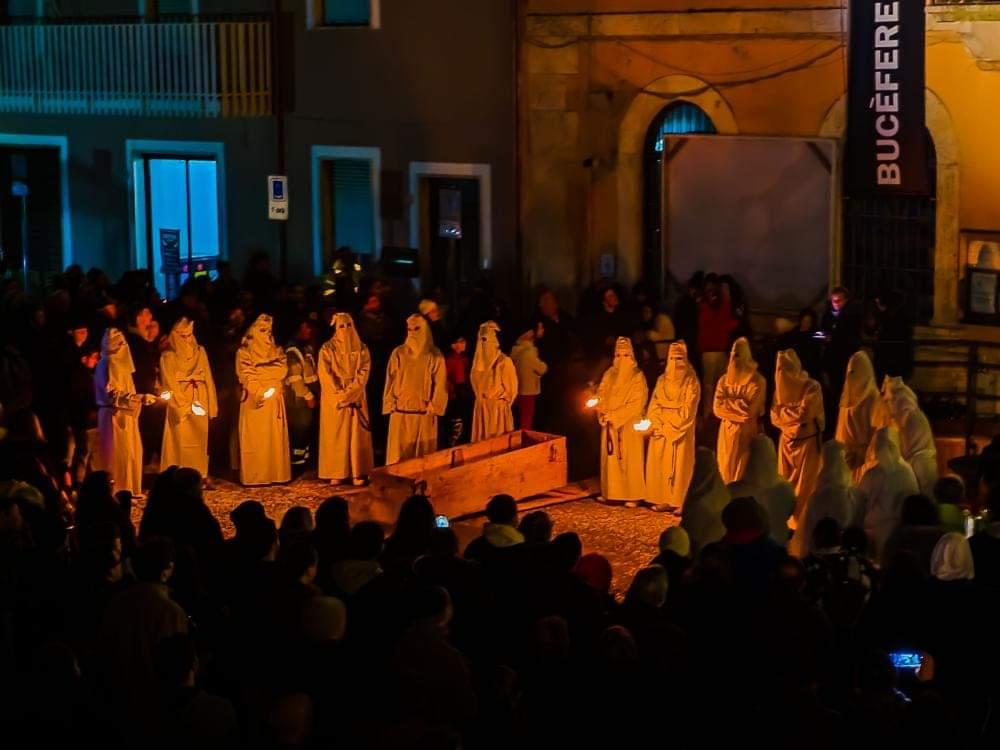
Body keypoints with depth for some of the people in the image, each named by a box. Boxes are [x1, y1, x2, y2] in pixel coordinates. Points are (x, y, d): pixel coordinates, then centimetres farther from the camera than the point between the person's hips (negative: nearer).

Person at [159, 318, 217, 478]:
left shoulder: (200, 352, 10)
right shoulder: (168, 356, -3)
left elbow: (208, 379, 10)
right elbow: (170, 385, -7)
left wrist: (212, 405, 4)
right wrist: (186, 406, -15)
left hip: (200, 403, 4)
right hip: (179, 406, -4)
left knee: (199, 443, 4)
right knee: (180, 444, -7)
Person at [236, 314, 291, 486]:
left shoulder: (277, 352, 15)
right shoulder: (244, 352, 5)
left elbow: (281, 371, 0)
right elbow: (247, 377, -5)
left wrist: (259, 368, -10)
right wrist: (260, 391, -17)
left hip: (274, 401, 3)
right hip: (253, 400, -3)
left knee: (275, 438, 0)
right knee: (255, 439, -5)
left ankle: (275, 474, 2)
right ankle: (254, 476, -5)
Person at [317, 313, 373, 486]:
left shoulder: (361, 349, 7)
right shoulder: (327, 349, 1)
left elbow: (364, 371, -2)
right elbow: (325, 374, -7)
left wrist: (350, 391, -14)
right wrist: (339, 393, -16)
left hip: (356, 398, 1)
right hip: (334, 398, -1)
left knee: (357, 435, -2)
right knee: (335, 435, -2)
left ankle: (357, 473, -1)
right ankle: (336, 473, -1)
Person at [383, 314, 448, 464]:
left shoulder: (434, 356, 3)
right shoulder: (399, 353, 6)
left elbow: (440, 383, 1)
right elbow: (390, 380, 7)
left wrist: (433, 406, -6)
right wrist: (391, 404, -1)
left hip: (424, 413, -1)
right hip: (401, 413, 1)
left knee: (424, 452, 2)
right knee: (399, 453, -1)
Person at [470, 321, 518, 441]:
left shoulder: (504, 361, -11)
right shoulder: (479, 360, 3)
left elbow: (511, 388, -6)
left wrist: (503, 402, 2)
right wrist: (481, 397, 11)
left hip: (498, 408, -4)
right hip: (481, 408, 4)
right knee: (481, 441, 6)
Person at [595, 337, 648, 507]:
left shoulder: (637, 377, -6)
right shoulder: (609, 375, 9)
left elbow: (637, 403, -12)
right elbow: (601, 396, 10)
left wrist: (616, 416, -17)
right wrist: (604, 413, -10)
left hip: (629, 425, -5)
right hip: (610, 425, 5)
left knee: (629, 459, -3)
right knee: (611, 458, 4)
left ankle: (632, 495, -1)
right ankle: (612, 493, 10)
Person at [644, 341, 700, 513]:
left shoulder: (691, 381, -2)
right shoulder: (662, 380, 13)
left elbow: (689, 408, -9)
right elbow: (654, 404, 9)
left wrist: (671, 425, -13)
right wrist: (657, 424, -7)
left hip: (681, 429, -5)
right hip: (661, 428, 5)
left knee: (679, 464, -6)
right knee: (660, 463, 1)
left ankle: (679, 501, -6)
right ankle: (663, 499, 5)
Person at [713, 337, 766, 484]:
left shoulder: (757, 381, -8)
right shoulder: (724, 380, 7)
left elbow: (749, 409, -18)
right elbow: (717, 408, -3)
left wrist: (728, 402, -8)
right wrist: (738, 404, -12)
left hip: (746, 433, -5)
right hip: (727, 432, 5)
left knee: (742, 472, -4)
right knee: (727, 470, 7)